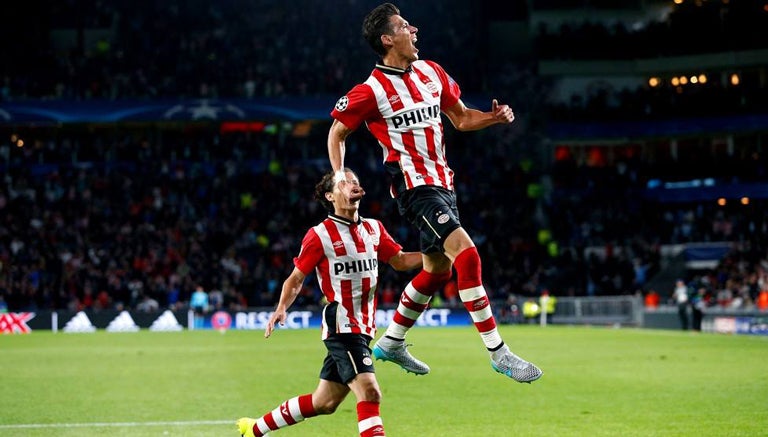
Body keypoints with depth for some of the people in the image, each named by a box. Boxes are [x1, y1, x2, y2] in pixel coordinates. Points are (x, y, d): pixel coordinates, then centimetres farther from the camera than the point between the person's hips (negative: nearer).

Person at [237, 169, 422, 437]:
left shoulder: (374, 229, 10)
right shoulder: (320, 235, -7)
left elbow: (400, 261, 10)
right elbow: (296, 278, -1)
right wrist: (281, 308, -17)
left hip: (362, 330, 7)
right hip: (342, 327, -7)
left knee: (324, 403, 13)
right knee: (369, 392, -21)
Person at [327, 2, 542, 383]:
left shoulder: (431, 72, 10)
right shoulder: (371, 91, -9)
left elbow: (462, 118, 19)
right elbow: (337, 133, 3)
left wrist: (494, 117, 0)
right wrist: (339, 174, -11)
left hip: (442, 182, 8)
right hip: (415, 186, -8)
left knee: (436, 270, 16)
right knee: (467, 255, -21)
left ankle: (391, 343, 35)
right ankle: (499, 354, -20)